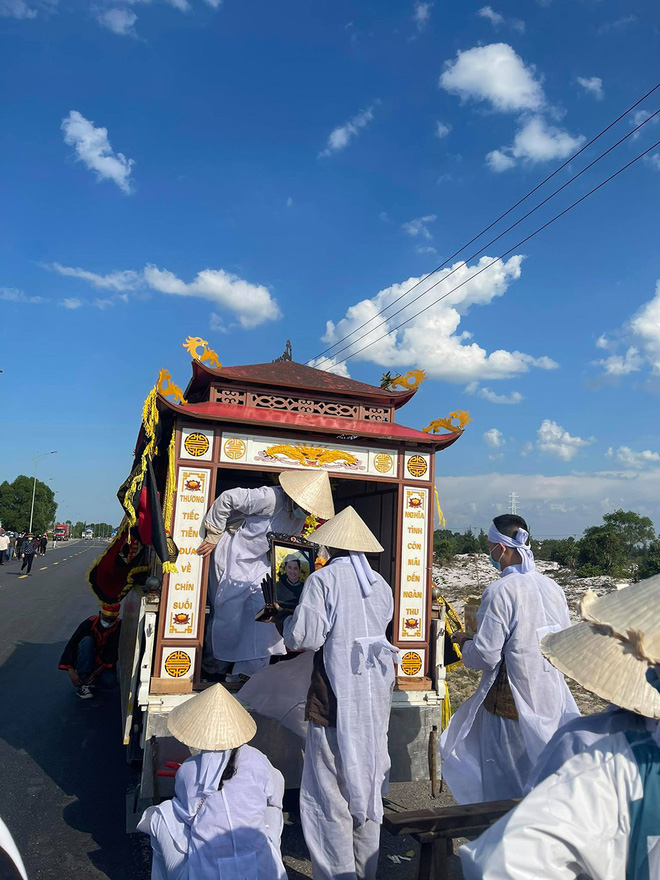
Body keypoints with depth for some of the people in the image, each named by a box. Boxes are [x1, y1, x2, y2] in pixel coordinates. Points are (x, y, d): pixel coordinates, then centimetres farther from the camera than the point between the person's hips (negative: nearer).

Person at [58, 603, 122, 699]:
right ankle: (83, 684, -26)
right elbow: (71, 645, -21)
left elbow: (114, 652, -17)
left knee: (110, 682, -31)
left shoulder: (119, 627, -15)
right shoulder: (90, 623, -18)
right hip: (85, 662, 0)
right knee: (87, 640, -30)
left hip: (104, 664, 0)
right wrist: (71, 672, -29)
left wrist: (97, 672, -26)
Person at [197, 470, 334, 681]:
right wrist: (213, 537, -18)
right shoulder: (270, 497, -28)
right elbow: (227, 499, -25)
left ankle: (251, 669, 13)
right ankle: (213, 669, 24)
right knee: (228, 612, 1)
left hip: (258, 561, 7)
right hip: (233, 556, -7)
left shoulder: (299, 516, -1)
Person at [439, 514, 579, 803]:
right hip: (551, 700, 7)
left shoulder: (500, 591, -20)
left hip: (509, 703, -7)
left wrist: (464, 641, 1)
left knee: (502, 787, 10)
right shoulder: (554, 588, 1)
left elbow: (485, 656, -19)